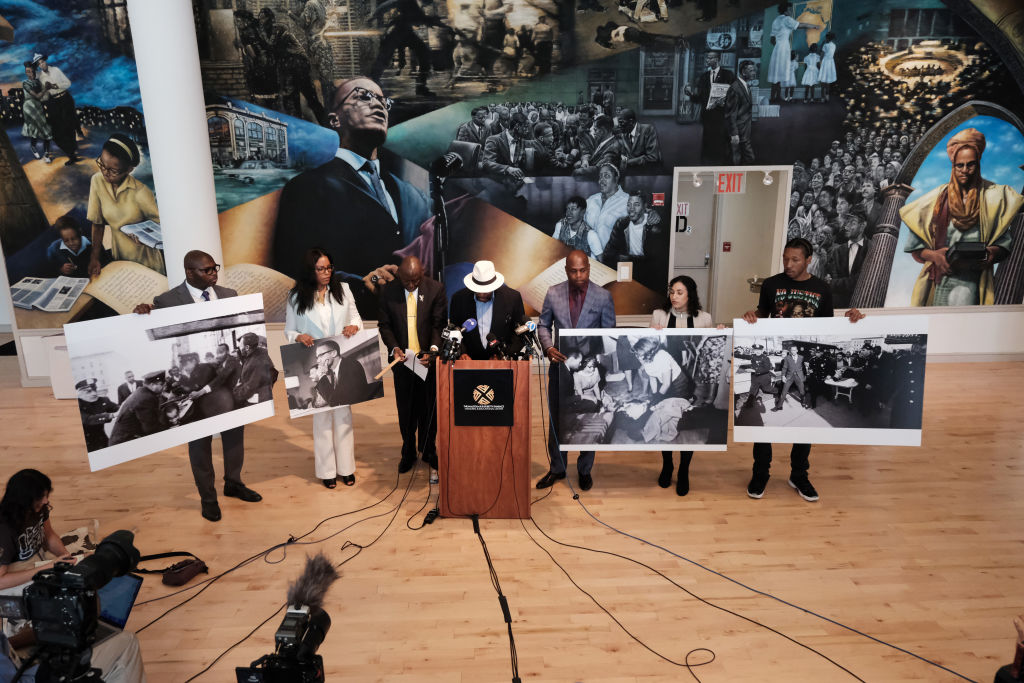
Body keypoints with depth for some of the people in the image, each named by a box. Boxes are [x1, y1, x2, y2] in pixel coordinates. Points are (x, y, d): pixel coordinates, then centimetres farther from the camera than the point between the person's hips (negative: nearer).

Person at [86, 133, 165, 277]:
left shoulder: (140, 193, -25)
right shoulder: (97, 181, -11)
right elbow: (97, 222, -5)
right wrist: (95, 257, -8)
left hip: (146, 259, -4)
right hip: (119, 255, 4)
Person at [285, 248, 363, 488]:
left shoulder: (342, 289, 4)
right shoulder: (296, 297, 0)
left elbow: (355, 316, 11)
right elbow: (289, 330, 4)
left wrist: (353, 326, -12)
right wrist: (299, 337, -18)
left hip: (342, 361, 2)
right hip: (315, 365, -1)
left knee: (344, 412, 7)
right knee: (321, 415, 5)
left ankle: (346, 467, 19)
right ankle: (327, 470, 16)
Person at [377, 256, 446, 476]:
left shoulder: (436, 289, -5)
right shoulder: (388, 291, -1)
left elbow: (439, 324, -4)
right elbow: (384, 324, 2)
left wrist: (433, 349, -19)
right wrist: (394, 348, -14)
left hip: (428, 358, -1)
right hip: (402, 359, 1)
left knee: (429, 408, 8)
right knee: (406, 409, 10)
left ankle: (428, 451, 26)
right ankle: (408, 452, 27)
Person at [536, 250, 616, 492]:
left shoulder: (603, 297, -8)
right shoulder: (553, 293, -4)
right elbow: (543, 325, 6)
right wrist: (549, 348, -13)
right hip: (560, 365, 2)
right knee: (556, 420, 12)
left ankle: (585, 470, 30)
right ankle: (557, 468, 30)